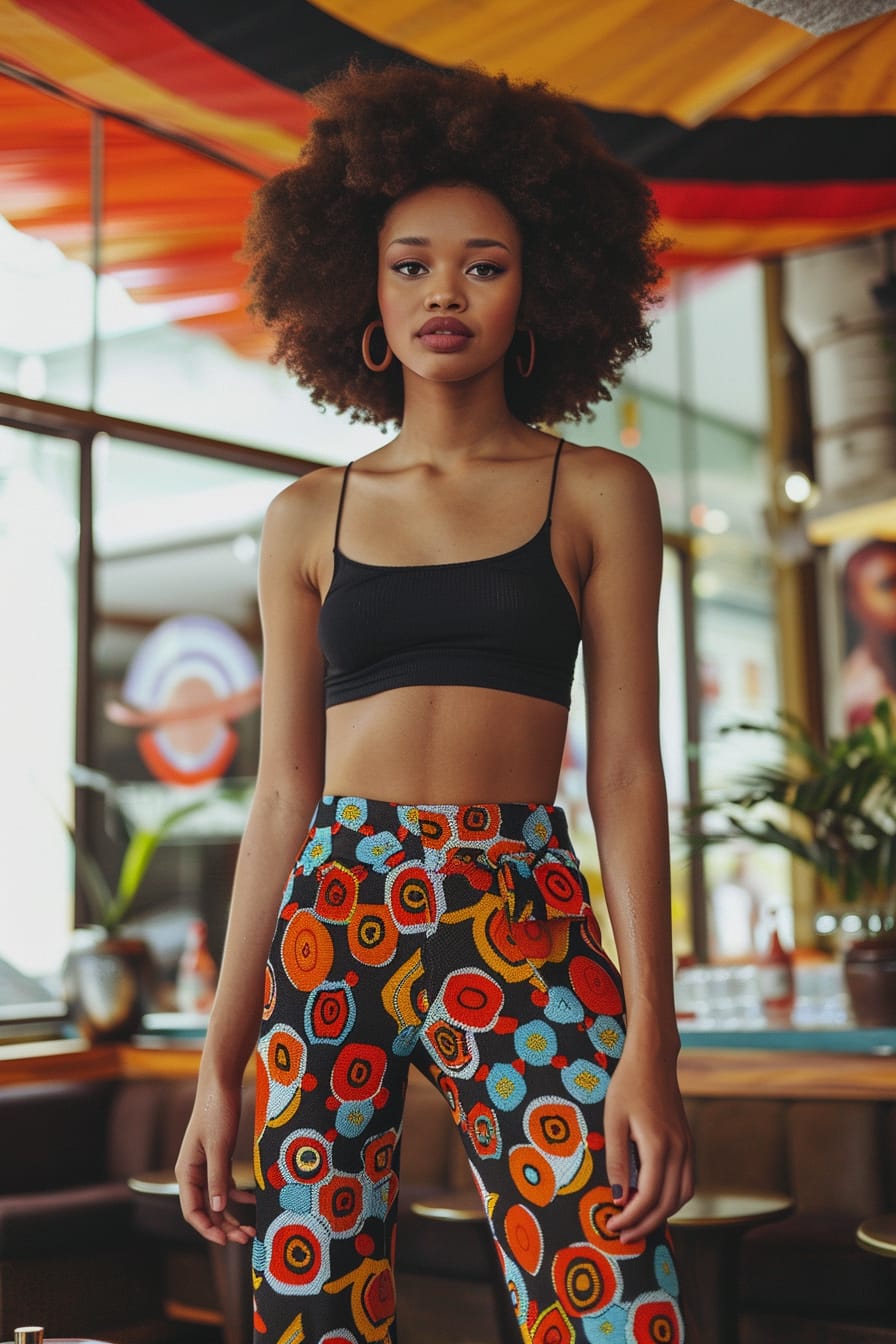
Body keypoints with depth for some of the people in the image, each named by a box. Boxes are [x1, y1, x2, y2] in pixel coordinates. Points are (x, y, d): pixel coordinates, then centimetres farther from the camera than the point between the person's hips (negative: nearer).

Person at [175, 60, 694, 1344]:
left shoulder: (598, 495, 7)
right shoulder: (309, 518, 11)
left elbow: (626, 771, 2)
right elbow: (282, 794, 10)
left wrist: (650, 1039, -7)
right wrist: (221, 1057, 7)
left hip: (527, 925, -1)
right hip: (332, 921, 2)